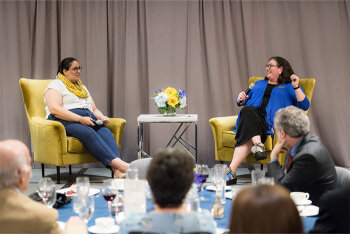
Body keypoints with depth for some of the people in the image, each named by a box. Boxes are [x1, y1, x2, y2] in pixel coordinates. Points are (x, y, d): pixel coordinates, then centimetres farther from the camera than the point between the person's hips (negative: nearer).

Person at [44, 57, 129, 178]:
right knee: (88, 133, -38)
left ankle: (118, 171, -50)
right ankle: (116, 162, -54)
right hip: (66, 122, -6)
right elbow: (54, 109, -10)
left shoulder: (82, 87, 31)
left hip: (88, 121, 6)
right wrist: (80, 119, -19)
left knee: (105, 132, -29)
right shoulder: (55, 85, 7)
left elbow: (94, 109, 30)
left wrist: (101, 117, 4)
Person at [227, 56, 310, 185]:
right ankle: (258, 145, -52)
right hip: (249, 116, 4)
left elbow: (304, 106, 8)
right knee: (247, 111, -37)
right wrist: (241, 99, 12)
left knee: (248, 132, -37)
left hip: (270, 123, -4)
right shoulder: (259, 84, 37)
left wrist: (296, 87, -5)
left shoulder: (289, 87, 22)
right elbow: (245, 101, 37)